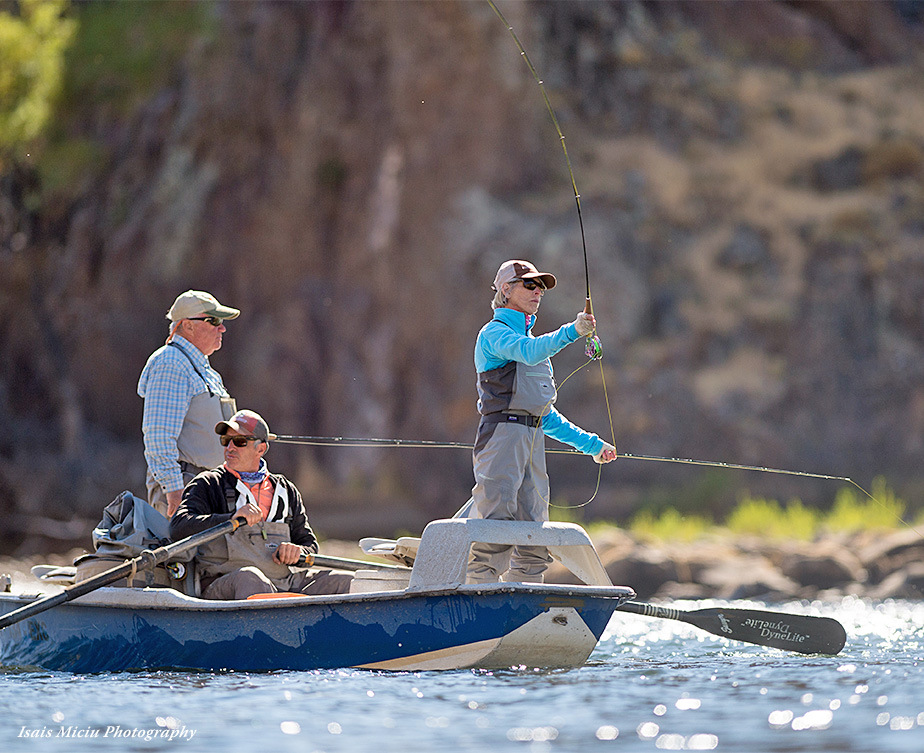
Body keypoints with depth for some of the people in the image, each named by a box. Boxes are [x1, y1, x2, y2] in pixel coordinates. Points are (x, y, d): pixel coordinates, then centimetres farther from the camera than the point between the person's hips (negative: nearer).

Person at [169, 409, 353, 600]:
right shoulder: (207, 485, 11)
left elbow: (309, 543, 25)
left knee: (345, 582, -17)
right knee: (249, 577, -40)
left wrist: (295, 552, -1)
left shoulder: (286, 490, 23)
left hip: (283, 584, 4)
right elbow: (178, 528, -6)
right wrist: (231, 518, -20)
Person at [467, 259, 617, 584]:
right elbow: (528, 353, -25)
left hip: (533, 437, 8)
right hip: (503, 432, -8)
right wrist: (571, 332, -37)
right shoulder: (494, 333, -1)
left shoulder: (531, 339, 24)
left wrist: (590, 444, 26)